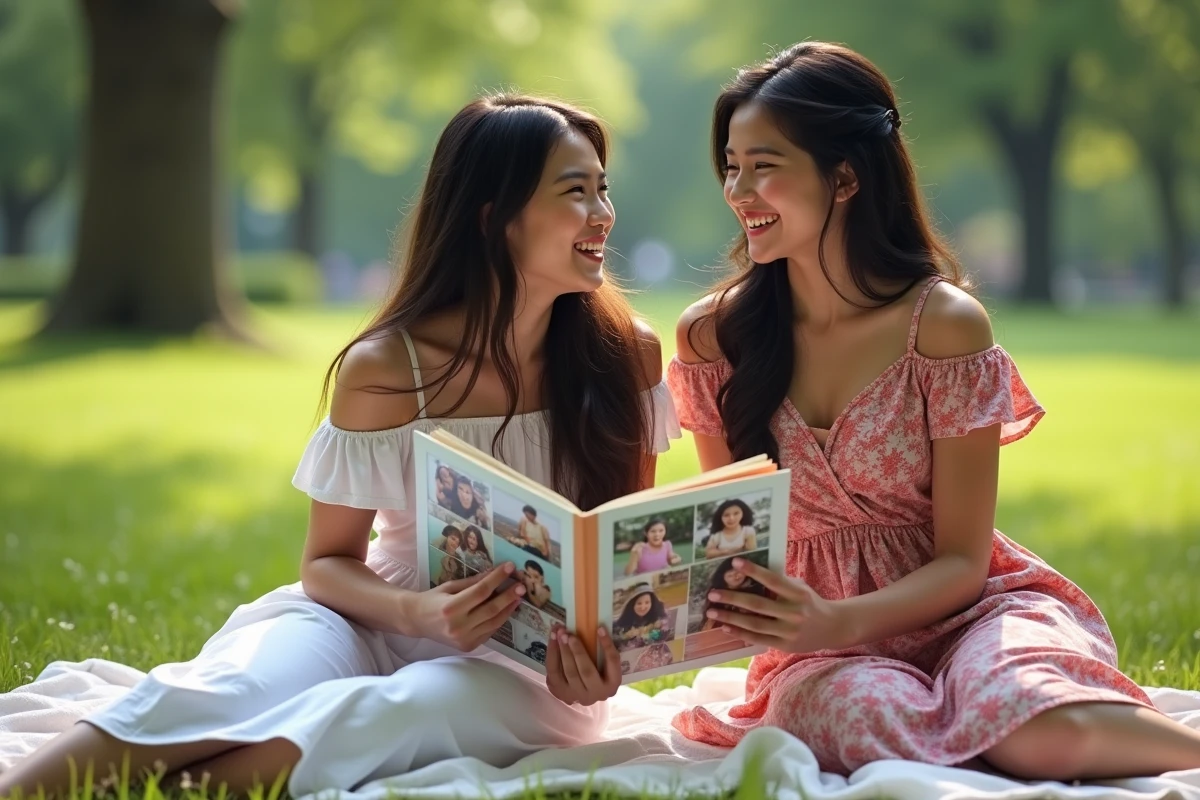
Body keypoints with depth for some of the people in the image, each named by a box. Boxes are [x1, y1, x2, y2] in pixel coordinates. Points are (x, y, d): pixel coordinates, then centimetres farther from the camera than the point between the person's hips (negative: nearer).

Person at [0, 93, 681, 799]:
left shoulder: (627, 358, -3)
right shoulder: (386, 370, -8)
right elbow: (329, 561, 0)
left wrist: (607, 646, -17)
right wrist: (416, 613, -22)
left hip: (535, 665, 0)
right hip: (378, 626, 0)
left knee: (420, 708, -36)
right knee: (235, 689, -33)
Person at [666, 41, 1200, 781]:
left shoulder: (944, 322, -11)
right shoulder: (713, 336, -2)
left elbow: (962, 561, -8)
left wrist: (839, 621, -27)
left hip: (955, 606, -2)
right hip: (827, 638, 2)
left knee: (1041, 734, -37)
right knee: (867, 718, -36)